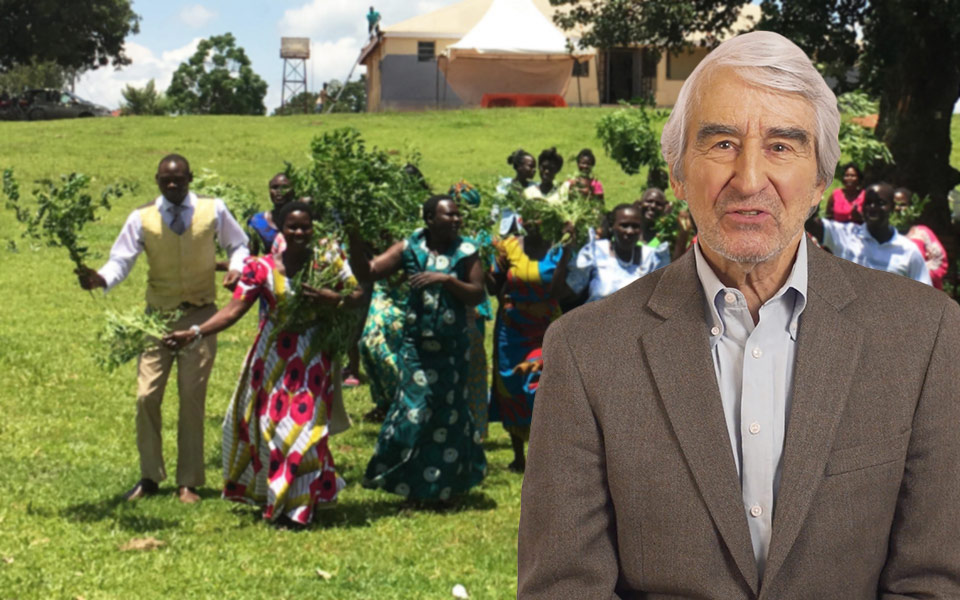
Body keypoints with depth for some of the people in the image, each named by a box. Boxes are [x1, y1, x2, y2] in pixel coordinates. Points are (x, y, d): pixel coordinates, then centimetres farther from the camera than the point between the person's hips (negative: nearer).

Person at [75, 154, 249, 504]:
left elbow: (238, 245, 12)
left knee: (192, 399, 3)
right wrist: (101, 279, -29)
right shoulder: (142, 219, -5)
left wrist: (237, 267, -9)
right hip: (158, 316, 0)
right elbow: (121, 259, -8)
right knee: (147, 396, -4)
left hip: (200, 317, 0)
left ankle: (188, 481, 13)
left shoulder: (213, 211, -2)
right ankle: (149, 477, 11)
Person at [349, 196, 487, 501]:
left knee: (447, 412, 6)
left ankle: (441, 486, 21)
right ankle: (409, 481, 15)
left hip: (452, 347, 0)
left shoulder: (465, 252, -3)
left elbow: (477, 295, -7)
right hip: (416, 344, 0)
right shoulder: (409, 249, -2)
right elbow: (368, 273, -7)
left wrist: (446, 280, -21)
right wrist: (355, 246, -23)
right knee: (414, 409, -2)